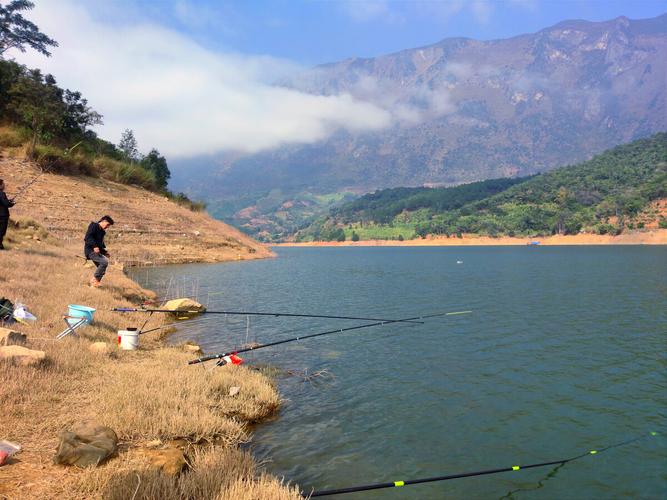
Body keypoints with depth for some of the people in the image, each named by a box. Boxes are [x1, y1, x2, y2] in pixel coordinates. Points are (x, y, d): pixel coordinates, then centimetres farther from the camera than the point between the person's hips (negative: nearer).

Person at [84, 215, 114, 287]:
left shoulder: (102, 231, 21)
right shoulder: (94, 226, -5)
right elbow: (88, 237, -19)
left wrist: (105, 252, 15)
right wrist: (94, 246, -29)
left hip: (96, 251, 9)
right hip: (90, 250, -9)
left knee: (101, 269, 5)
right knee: (105, 261, -24)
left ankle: (94, 284, 13)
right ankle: (95, 279, -15)